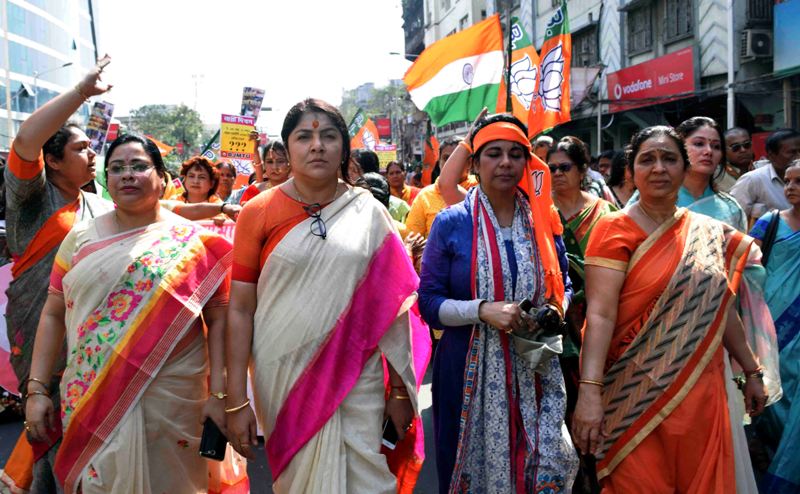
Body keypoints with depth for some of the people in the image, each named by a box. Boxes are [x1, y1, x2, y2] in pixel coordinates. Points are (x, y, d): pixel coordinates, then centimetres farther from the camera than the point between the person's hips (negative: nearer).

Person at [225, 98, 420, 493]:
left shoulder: (369, 213, 1)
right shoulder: (259, 212, -3)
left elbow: (392, 301, 3)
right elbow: (240, 308, -3)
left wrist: (400, 388, 3)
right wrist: (236, 400, -6)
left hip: (357, 378, 1)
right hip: (285, 375, 0)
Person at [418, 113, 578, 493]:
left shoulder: (542, 220, 6)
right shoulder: (451, 223, -4)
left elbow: (562, 286, 16)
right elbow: (428, 301, -5)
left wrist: (556, 310, -6)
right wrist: (482, 310, -20)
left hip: (535, 372, 3)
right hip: (470, 374, -2)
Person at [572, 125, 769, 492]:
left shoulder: (710, 233, 9)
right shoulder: (615, 229, -8)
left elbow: (721, 307, 18)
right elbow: (600, 314, -17)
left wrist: (751, 371, 21)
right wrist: (589, 390, -26)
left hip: (701, 393, 5)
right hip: (638, 395, -5)